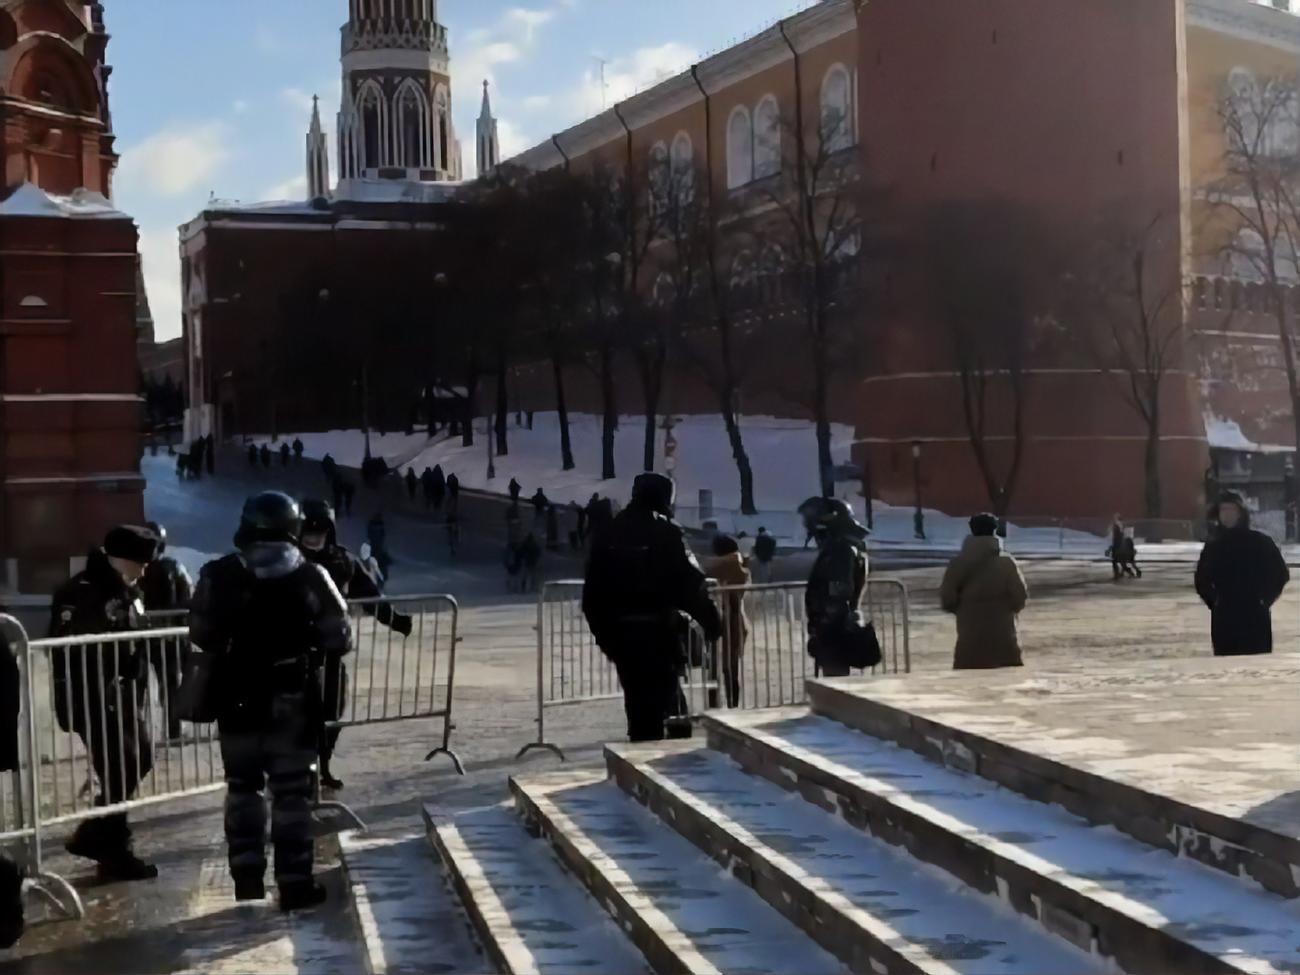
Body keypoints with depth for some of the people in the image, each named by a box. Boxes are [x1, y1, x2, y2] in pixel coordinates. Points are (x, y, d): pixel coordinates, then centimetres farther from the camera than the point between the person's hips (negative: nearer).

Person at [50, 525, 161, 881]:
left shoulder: (127, 591, 11)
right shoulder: (80, 593, -17)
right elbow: (65, 651, -23)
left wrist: (139, 691, 18)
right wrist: (73, 705, -25)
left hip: (126, 697, 9)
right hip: (94, 701, -9)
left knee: (138, 762, 14)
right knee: (118, 773, -5)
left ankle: (91, 836, 27)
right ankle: (115, 854, 9)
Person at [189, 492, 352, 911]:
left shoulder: (220, 575, -5)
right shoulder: (311, 576, -7)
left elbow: (201, 636, -3)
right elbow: (340, 640, -5)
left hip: (238, 702, 1)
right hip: (295, 704, -1)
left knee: (242, 788, 17)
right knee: (292, 793, 7)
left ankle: (247, 876, 19)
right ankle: (295, 883, 8)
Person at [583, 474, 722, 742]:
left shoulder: (609, 535, 9)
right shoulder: (666, 532, -6)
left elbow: (593, 593, 10)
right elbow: (691, 583, -11)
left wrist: (604, 633, 17)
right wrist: (712, 622, -2)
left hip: (620, 632, 5)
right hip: (658, 631, -5)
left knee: (637, 701, 15)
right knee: (661, 702, -1)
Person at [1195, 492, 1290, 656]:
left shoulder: (1261, 542, 0)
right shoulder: (1213, 546, 8)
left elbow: (1281, 573, 4)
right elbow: (1202, 579, 18)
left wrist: (1264, 599, -1)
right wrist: (1213, 602, 6)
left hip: (1255, 619, -3)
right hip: (1223, 619, 3)